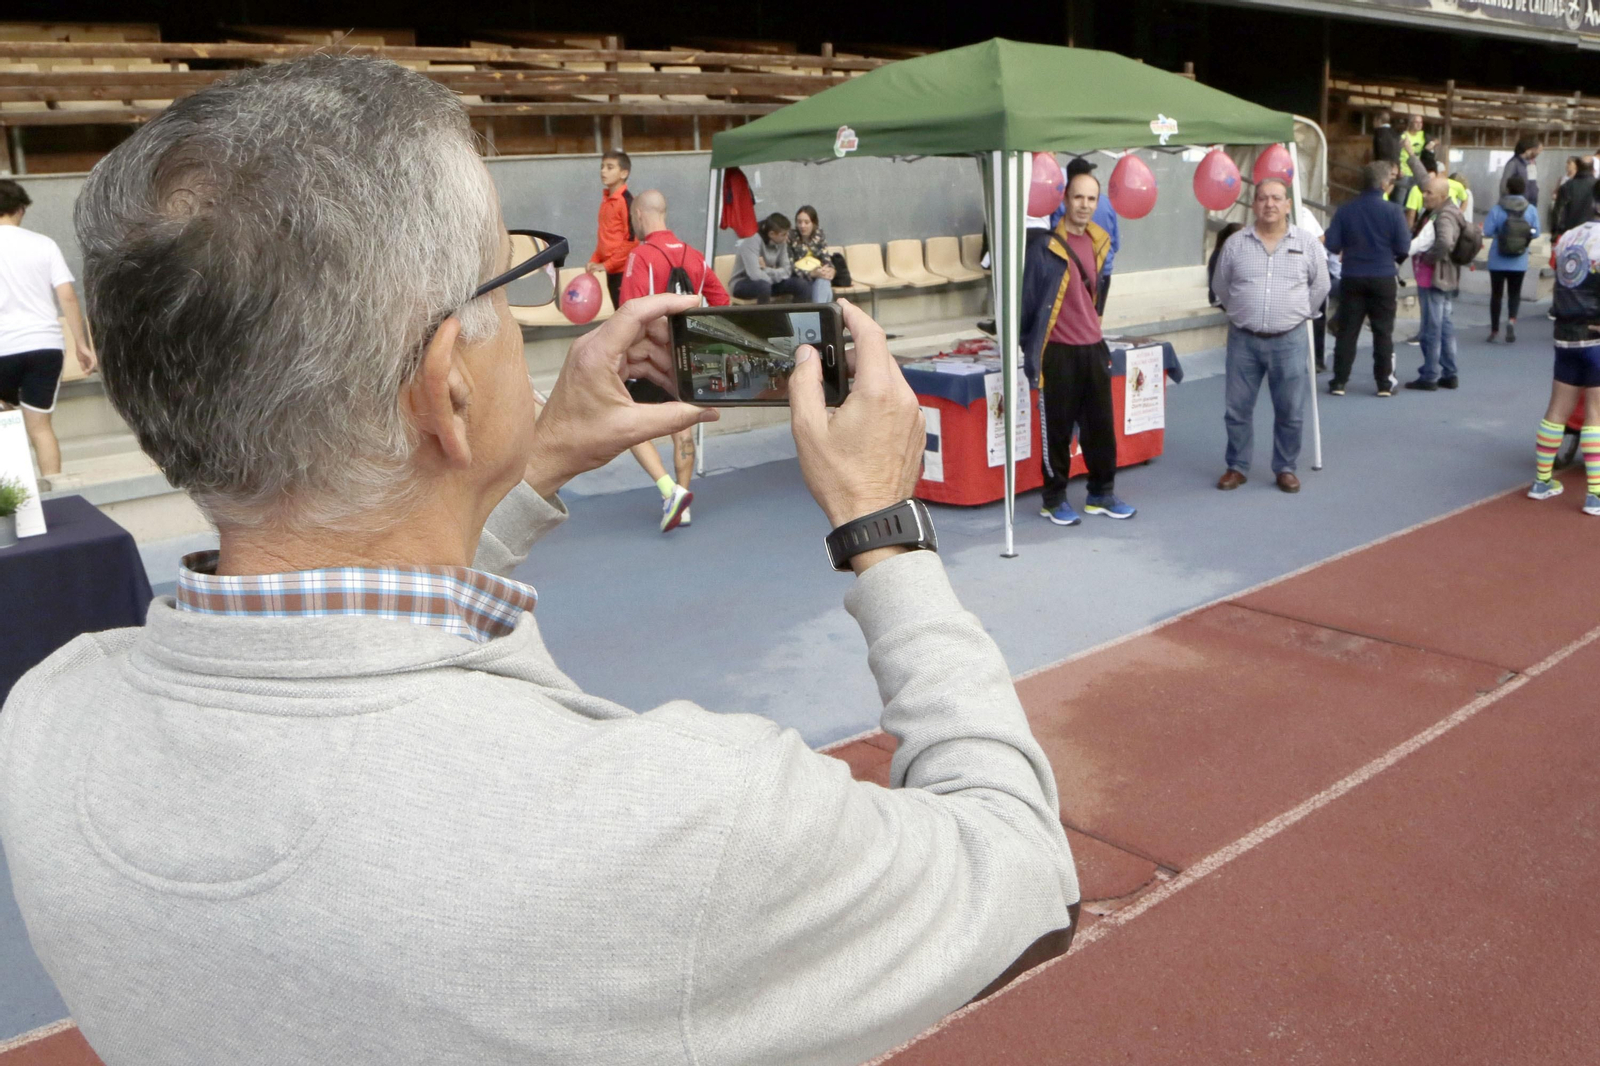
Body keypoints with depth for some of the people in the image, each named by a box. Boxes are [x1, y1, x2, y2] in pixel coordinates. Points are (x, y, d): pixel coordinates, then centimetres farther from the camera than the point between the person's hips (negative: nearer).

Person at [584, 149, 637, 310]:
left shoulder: (626, 200, -14)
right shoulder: (606, 200, 12)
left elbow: (632, 239, -19)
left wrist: (607, 264, -17)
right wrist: (595, 260, 7)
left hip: (624, 269, -8)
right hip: (612, 269, 8)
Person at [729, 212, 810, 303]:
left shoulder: (781, 242, -5)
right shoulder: (752, 241, -24)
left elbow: (787, 270, -8)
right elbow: (755, 275, -33)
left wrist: (766, 270, -24)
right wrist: (776, 275, -16)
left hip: (768, 282, 6)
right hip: (742, 284, -6)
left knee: (802, 284, -13)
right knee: (763, 285, -39)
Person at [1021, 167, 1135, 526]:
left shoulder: (1098, 242, 10)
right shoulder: (1044, 245, -12)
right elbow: (1027, 297, -7)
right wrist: (1029, 345, -3)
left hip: (1093, 348, 6)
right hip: (1058, 352, -6)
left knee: (1101, 426, 12)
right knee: (1057, 429, 2)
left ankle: (1102, 494, 25)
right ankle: (1054, 500, 15)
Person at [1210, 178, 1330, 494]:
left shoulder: (1308, 243, 0)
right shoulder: (1236, 244, 1)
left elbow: (1320, 287, 10)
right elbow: (1221, 287, 13)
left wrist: (1298, 315, 10)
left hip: (1289, 340, 0)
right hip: (1243, 339, 1)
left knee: (1290, 411, 5)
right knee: (1238, 409, 7)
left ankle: (1285, 468, 20)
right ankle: (1237, 467, 20)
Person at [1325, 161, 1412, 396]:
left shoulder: (1345, 211, -3)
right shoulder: (1392, 211, -8)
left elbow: (1332, 245, -3)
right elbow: (1403, 247, -9)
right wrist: (1386, 246, 12)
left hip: (1352, 278, 2)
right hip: (1383, 279, -1)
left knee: (1347, 331, 7)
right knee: (1383, 332, 6)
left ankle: (1339, 381, 7)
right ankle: (1384, 383, 9)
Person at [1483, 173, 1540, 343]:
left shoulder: (1496, 210, -11)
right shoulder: (1531, 210, -5)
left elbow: (1487, 233, -13)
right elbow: (1535, 233, -1)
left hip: (1498, 261, -1)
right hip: (1519, 262, 1)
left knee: (1496, 294, 10)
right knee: (1514, 293, 14)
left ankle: (1494, 330, 15)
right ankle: (1511, 319, -12)